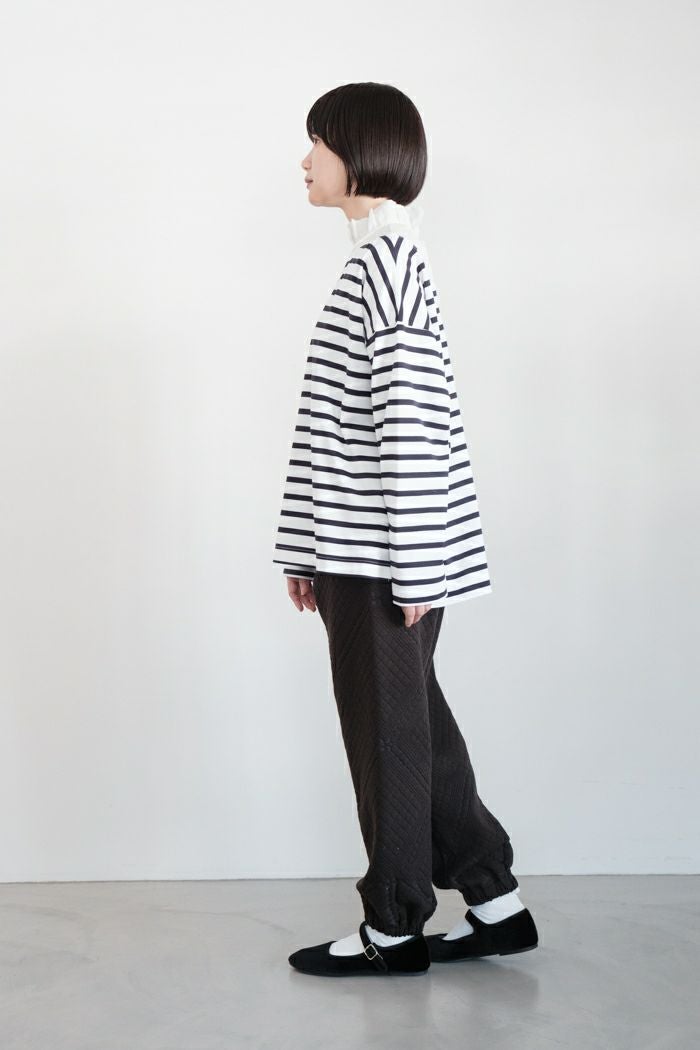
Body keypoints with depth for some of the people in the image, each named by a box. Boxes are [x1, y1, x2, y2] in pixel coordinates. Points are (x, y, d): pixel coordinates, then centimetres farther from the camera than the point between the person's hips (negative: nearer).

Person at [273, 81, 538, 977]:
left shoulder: (386, 256, -14)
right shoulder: (378, 258, 17)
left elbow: (411, 419, -20)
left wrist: (412, 563, -20)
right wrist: (309, 547, 19)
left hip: (382, 554, -10)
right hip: (360, 549, 10)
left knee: (388, 731, 2)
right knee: (412, 724, 14)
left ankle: (396, 928, 16)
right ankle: (494, 903, 24)